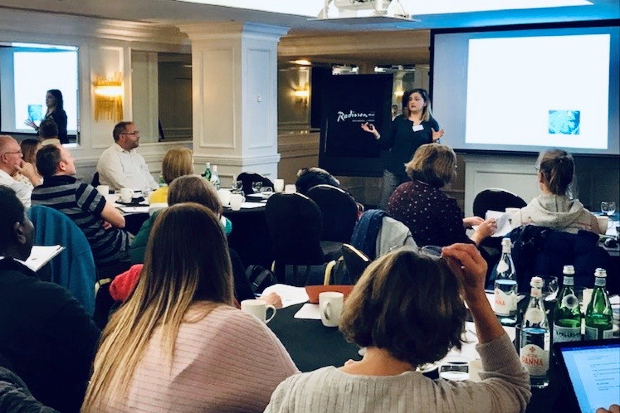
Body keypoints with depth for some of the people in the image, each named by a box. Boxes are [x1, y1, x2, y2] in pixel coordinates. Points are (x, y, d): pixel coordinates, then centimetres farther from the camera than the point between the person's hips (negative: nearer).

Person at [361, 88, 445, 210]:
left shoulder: (431, 124, 3)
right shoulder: (399, 120, 7)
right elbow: (386, 144, 8)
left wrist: (434, 141, -15)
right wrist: (375, 133, -6)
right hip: (393, 170, 1)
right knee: (384, 206, -2)